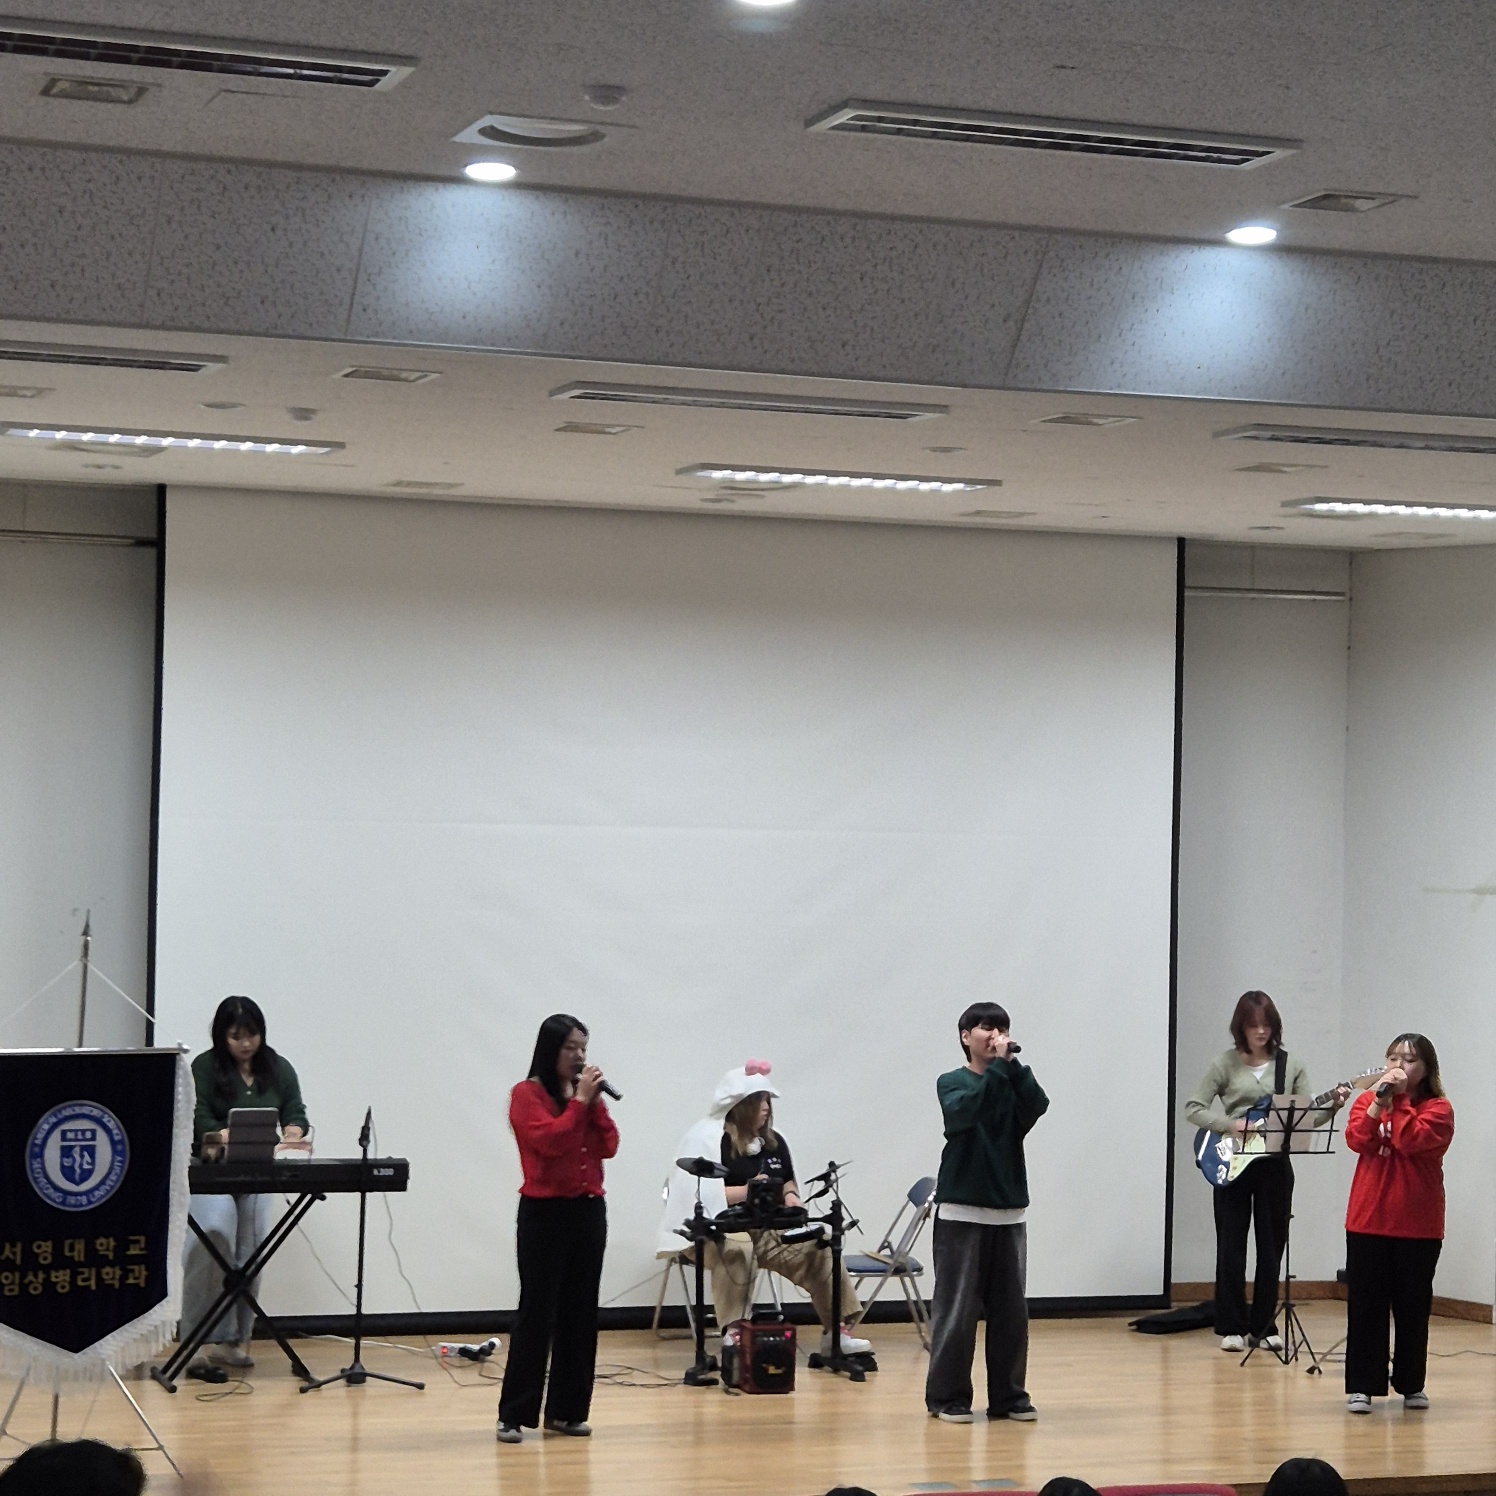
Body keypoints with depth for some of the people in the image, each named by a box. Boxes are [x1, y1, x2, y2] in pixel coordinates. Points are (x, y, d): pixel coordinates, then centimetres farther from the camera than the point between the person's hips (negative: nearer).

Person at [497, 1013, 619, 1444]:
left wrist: (595, 1103, -5)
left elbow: (608, 1147, 4)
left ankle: (566, 1411, 14)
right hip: (544, 1214, -6)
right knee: (536, 1314, -6)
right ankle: (514, 1416, -3)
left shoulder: (585, 1093, 11)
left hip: (589, 1211, 6)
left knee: (581, 1313, 6)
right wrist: (579, 1101, -14)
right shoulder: (527, 1094, -6)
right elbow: (549, 1141, -19)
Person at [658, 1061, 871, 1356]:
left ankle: (835, 1331, -12)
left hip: (767, 1229, 6)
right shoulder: (711, 1141, -6)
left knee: (818, 1247, -16)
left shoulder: (774, 1142, 16)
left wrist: (790, 1195, 6)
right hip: (721, 1229, -6)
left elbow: (788, 1181, 30)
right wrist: (745, 1191, -19)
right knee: (737, 1249, -41)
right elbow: (699, 1194, -15)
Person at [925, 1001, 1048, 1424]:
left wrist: (1012, 1064, -16)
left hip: (1009, 1211, 4)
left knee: (1011, 1309, 6)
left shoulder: (1012, 1083, 9)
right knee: (957, 1308, -3)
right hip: (961, 1210, -4)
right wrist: (995, 1069, -21)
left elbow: (1038, 1105, -12)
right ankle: (948, 1396, 4)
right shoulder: (952, 1082, 0)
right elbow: (961, 1111, -22)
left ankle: (1008, 1395, 14)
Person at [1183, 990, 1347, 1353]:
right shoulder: (1225, 1064, 0)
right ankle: (1232, 1327, 8)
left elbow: (1308, 1117, 3)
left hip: (1275, 1164, 2)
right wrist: (1230, 1124, -17)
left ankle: (1264, 1326, 15)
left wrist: (1332, 1107, -17)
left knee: (1271, 1248, 5)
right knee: (1231, 1248, 0)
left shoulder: (1291, 1066, 5)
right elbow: (1192, 1109, -3)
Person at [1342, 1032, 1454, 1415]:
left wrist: (1398, 1100, -14)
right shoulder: (1367, 1100, 9)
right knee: (1365, 1304, 1)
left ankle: (1411, 1384, 17)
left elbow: (1413, 1140, -18)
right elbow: (1357, 1140, -7)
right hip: (1368, 1221, 2)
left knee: (1413, 1306, 5)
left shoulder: (1438, 1109, -1)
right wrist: (1379, 1102, -16)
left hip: (1418, 1225, -2)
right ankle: (1361, 1386, 5)